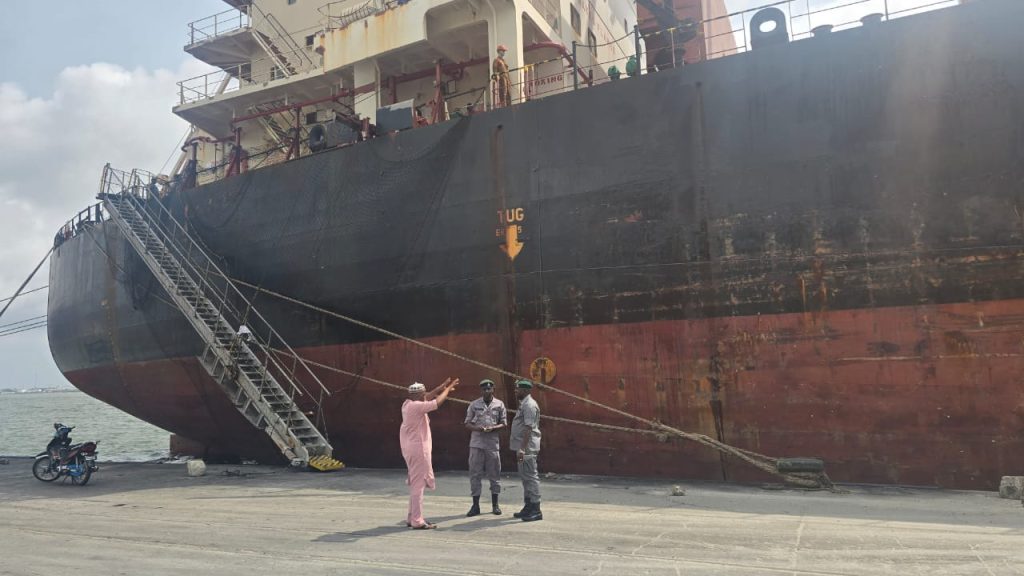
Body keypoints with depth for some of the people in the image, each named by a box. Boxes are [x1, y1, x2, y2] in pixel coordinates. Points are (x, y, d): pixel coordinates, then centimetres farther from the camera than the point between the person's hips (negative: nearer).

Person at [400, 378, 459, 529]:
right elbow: (437, 403, -17)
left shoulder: (407, 404, 10)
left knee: (416, 484, 17)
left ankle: (412, 518, 23)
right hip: (418, 448, -10)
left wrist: (441, 388, 20)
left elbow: (427, 397, 23)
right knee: (418, 484, -5)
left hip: (411, 448, 10)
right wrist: (447, 390, -3)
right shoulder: (416, 406, -18)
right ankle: (417, 521, -1)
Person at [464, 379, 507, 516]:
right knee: (475, 473, 1)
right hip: (476, 443, 0)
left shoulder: (499, 404, 4)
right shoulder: (474, 405, 3)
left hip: (493, 443, 0)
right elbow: (467, 423, 5)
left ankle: (495, 505, 18)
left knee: (494, 473, 6)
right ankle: (475, 506, 9)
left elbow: (503, 423, 6)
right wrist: (477, 428, -15)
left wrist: (493, 428, -14)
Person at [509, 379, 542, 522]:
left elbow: (528, 428, -21)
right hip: (524, 447, 11)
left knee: (531, 477, -7)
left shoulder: (529, 405, -14)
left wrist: (522, 448, -25)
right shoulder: (524, 404, 18)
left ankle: (536, 510, -3)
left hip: (528, 448, -11)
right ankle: (528, 507, 24)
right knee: (525, 477, 15)